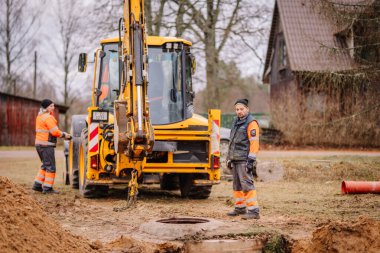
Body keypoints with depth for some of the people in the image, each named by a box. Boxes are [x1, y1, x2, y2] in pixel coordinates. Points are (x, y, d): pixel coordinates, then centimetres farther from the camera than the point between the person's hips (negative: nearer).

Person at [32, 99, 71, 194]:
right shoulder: (48, 117, -15)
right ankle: (47, 188, -2)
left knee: (45, 165, 19)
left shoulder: (40, 116, 16)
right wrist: (64, 135, -5)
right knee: (50, 166, -4)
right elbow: (55, 132, -21)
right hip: (46, 145, -10)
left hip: (39, 144, 10)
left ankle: (37, 185, 19)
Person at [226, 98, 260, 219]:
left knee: (247, 184, -13)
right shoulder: (236, 122, 18)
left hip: (244, 160, -9)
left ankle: (254, 211, -13)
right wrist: (229, 158, 21)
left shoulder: (251, 123, -10)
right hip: (235, 160, 9)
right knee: (237, 185, 14)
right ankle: (240, 208, 24)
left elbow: (254, 143, -17)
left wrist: (251, 160, -21)